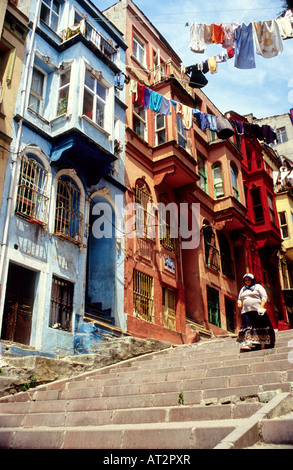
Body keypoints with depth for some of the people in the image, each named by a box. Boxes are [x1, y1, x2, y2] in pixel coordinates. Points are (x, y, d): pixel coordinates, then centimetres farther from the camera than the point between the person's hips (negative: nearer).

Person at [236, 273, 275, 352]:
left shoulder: (258, 286, 10)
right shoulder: (243, 289, 24)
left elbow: (264, 297, 1)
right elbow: (239, 299, 31)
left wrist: (261, 307, -13)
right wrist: (239, 303, 6)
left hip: (258, 311, -3)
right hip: (246, 312, 3)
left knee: (260, 327, -5)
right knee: (247, 327, -11)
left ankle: (263, 344, 0)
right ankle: (247, 345, -21)